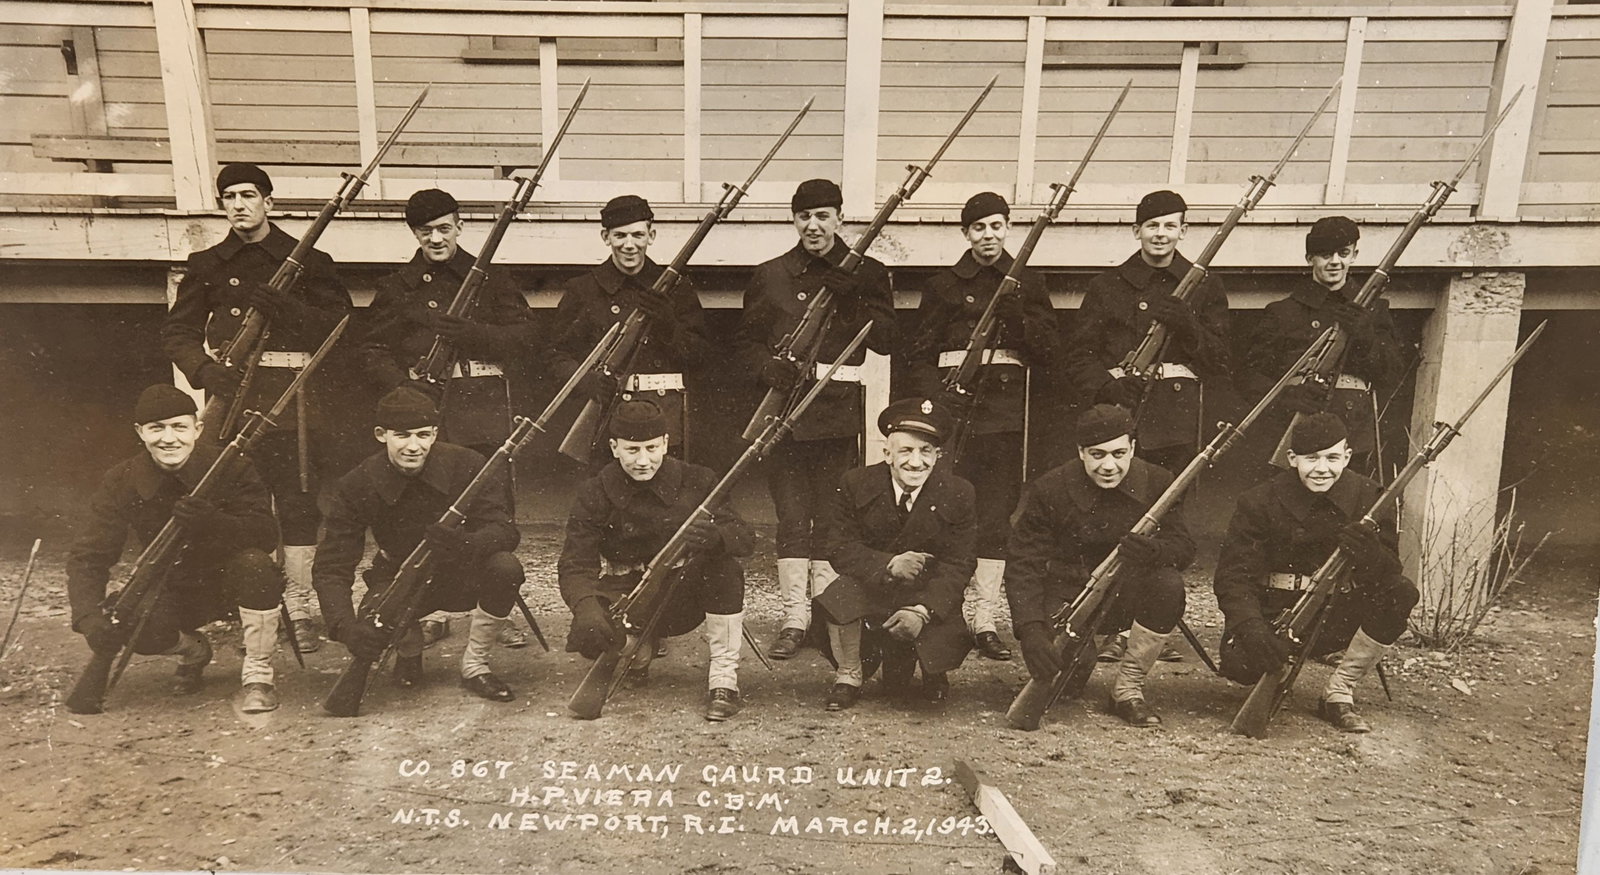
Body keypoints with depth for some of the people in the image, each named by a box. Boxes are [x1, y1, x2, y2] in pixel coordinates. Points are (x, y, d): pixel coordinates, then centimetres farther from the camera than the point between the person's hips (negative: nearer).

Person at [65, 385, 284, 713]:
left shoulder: (230, 468, -18)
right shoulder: (121, 481, -10)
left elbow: (266, 536, -28)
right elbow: (87, 556, -13)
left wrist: (212, 521, -48)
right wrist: (90, 616, -32)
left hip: (231, 583, -3)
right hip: (175, 592, 3)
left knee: (253, 563, -35)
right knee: (129, 622, -28)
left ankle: (257, 675, -17)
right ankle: (192, 651, 12)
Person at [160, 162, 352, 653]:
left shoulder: (307, 260, 7)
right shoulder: (206, 265, 13)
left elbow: (340, 323, 0)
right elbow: (177, 331, 11)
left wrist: (288, 308, -16)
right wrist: (205, 369, -8)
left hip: (291, 392, -2)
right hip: (230, 390, 2)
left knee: (297, 498, -4)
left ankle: (298, 607, 1)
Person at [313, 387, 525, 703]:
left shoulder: (465, 465, -19)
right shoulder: (356, 487, -17)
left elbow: (505, 530, -23)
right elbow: (331, 567, -19)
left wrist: (465, 544, -48)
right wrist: (346, 627, -39)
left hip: (462, 574, 0)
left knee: (505, 568, -33)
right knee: (371, 627, -32)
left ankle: (474, 665, -9)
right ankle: (409, 646, 9)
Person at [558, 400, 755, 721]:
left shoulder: (696, 481, -7)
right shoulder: (595, 493, -7)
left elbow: (745, 537, -14)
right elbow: (575, 565, -14)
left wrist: (716, 535, -40)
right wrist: (587, 608, -38)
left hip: (684, 596, 0)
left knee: (725, 568, -31)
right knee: (587, 637, -30)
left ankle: (723, 679, -19)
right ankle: (639, 650, 8)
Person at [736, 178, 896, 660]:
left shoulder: (867, 273, 7)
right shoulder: (769, 275, 12)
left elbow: (886, 340, -1)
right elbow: (746, 339, 12)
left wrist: (851, 300, -14)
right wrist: (769, 367, -8)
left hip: (839, 409, -1)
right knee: (791, 513, 1)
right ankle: (794, 617, 8)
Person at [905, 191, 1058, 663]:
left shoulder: (1028, 284, 13)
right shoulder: (944, 285, 9)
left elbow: (1047, 352, 7)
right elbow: (921, 353, 6)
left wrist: (1018, 319, -10)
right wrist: (935, 400, -9)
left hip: (1007, 407, 1)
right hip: (955, 400, -1)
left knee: (997, 514, -1)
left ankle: (985, 620, 3)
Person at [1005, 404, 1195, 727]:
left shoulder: (1157, 483, -8)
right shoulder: (1048, 491, -15)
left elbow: (1184, 546, -11)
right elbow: (1023, 564, -18)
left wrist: (1154, 551, -39)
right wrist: (1031, 631, -33)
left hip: (1125, 594, 2)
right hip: (1067, 597, -2)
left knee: (1168, 584, -31)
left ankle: (1128, 688, -11)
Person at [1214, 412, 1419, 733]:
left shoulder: (1369, 500, -4)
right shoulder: (1259, 503, -10)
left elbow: (1390, 574, -10)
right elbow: (1233, 575, -16)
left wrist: (1371, 555, -36)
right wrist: (1251, 628, -36)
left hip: (1335, 620, 3)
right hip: (1274, 618, -3)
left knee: (1401, 592, -23)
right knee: (1240, 662, -32)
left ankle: (1338, 693, -8)